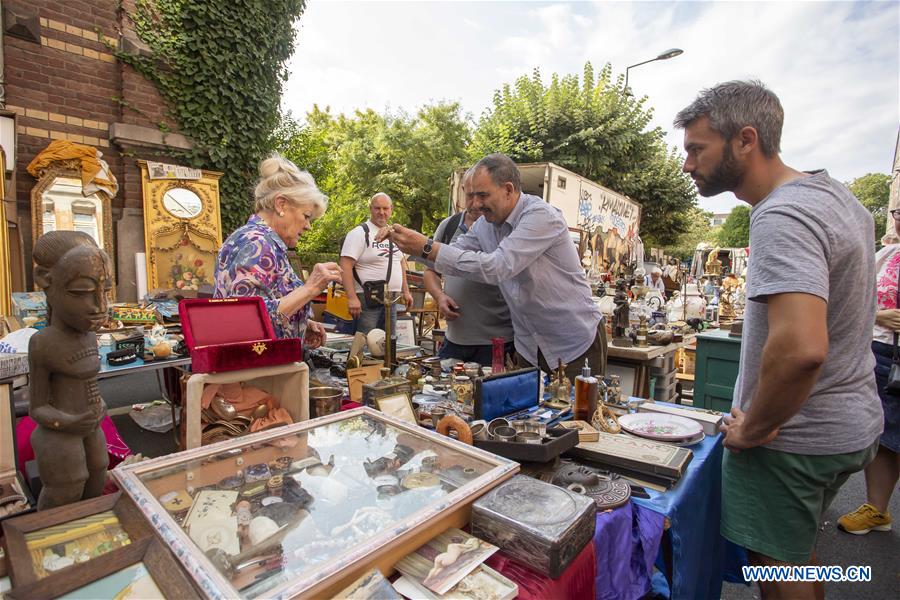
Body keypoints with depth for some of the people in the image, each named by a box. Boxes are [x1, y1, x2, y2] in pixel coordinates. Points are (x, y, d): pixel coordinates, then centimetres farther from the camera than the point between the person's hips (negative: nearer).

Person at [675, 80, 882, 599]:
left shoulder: (781, 217, -25)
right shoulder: (835, 193, 8)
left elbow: (801, 348, -38)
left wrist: (753, 429, -21)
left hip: (794, 437, -10)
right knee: (799, 552, 26)